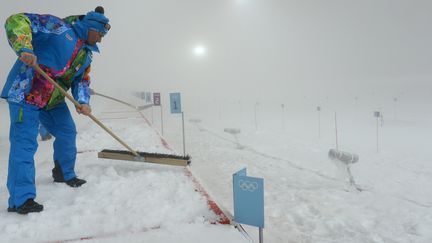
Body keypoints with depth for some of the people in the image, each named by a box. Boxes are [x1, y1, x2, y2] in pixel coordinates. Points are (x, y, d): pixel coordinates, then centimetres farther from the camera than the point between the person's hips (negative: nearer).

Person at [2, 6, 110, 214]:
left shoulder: (87, 54, 13)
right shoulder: (57, 26, -10)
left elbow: (82, 80, 10)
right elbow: (17, 21, -16)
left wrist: (83, 102, -8)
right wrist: (24, 48, -33)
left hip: (53, 99, 9)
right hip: (26, 92, -8)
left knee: (67, 133, 14)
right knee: (25, 142, -11)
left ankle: (65, 174, 36)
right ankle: (21, 198, -7)